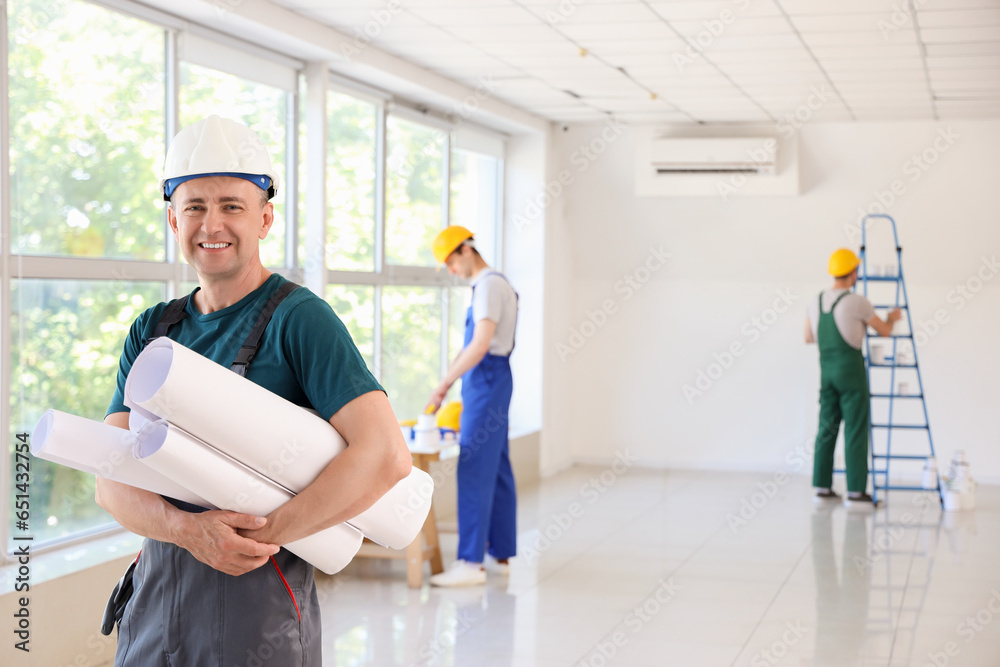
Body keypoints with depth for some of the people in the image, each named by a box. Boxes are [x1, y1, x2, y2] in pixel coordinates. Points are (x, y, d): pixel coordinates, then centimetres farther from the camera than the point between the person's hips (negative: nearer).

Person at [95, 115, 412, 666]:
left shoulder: (299, 319, -9)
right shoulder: (152, 331, 9)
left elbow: (385, 455, -20)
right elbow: (112, 481, 0)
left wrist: (264, 537, -18)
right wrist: (187, 528, -20)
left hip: (258, 597, -5)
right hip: (155, 589, 5)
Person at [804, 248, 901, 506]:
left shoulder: (816, 301, 7)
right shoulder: (857, 303, -12)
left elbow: (808, 337, 17)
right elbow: (884, 330, 0)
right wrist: (892, 317, 23)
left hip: (826, 368, 6)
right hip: (850, 368, -6)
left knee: (827, 428, 10)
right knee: (855, 430, -3)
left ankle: (822, 487, 11)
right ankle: (855, 491, -3)